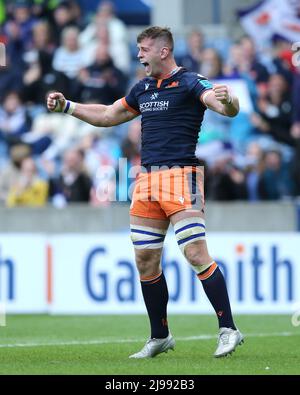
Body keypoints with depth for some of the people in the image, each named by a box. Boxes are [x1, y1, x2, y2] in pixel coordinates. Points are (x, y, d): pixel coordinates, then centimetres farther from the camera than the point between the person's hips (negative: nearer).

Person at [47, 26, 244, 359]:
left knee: (195, 254, -14)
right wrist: (66, 106, 26)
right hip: (147, 181, 8)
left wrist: (226, 100, -43)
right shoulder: (143, 89, 17)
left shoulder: (189, 83, -6)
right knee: (145, 260, 7)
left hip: (180, 177, -8)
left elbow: (229, 109, -20)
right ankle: (159, 337, 17)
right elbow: (109, 116, 30)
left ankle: (228, 330, -10)